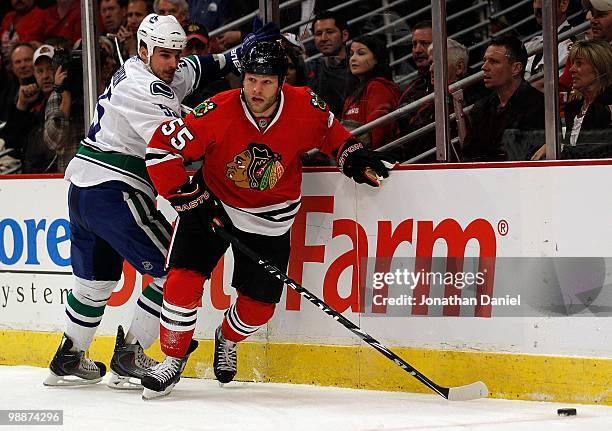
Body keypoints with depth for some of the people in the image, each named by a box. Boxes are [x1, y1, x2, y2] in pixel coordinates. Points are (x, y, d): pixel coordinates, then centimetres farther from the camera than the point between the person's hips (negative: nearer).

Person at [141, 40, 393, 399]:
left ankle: (228, 339, 36)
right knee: (184, 280, -15)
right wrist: (187, 196, -20)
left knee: (260, 304, 2)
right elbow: (162, 147, -22)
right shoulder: (218, 113, -27)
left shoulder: (305, 106, -19)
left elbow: (330, 130, 6)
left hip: (269, 217, 2)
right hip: (213, 203, -2)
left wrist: (353, 156, -6)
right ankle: (174, 359, 5)